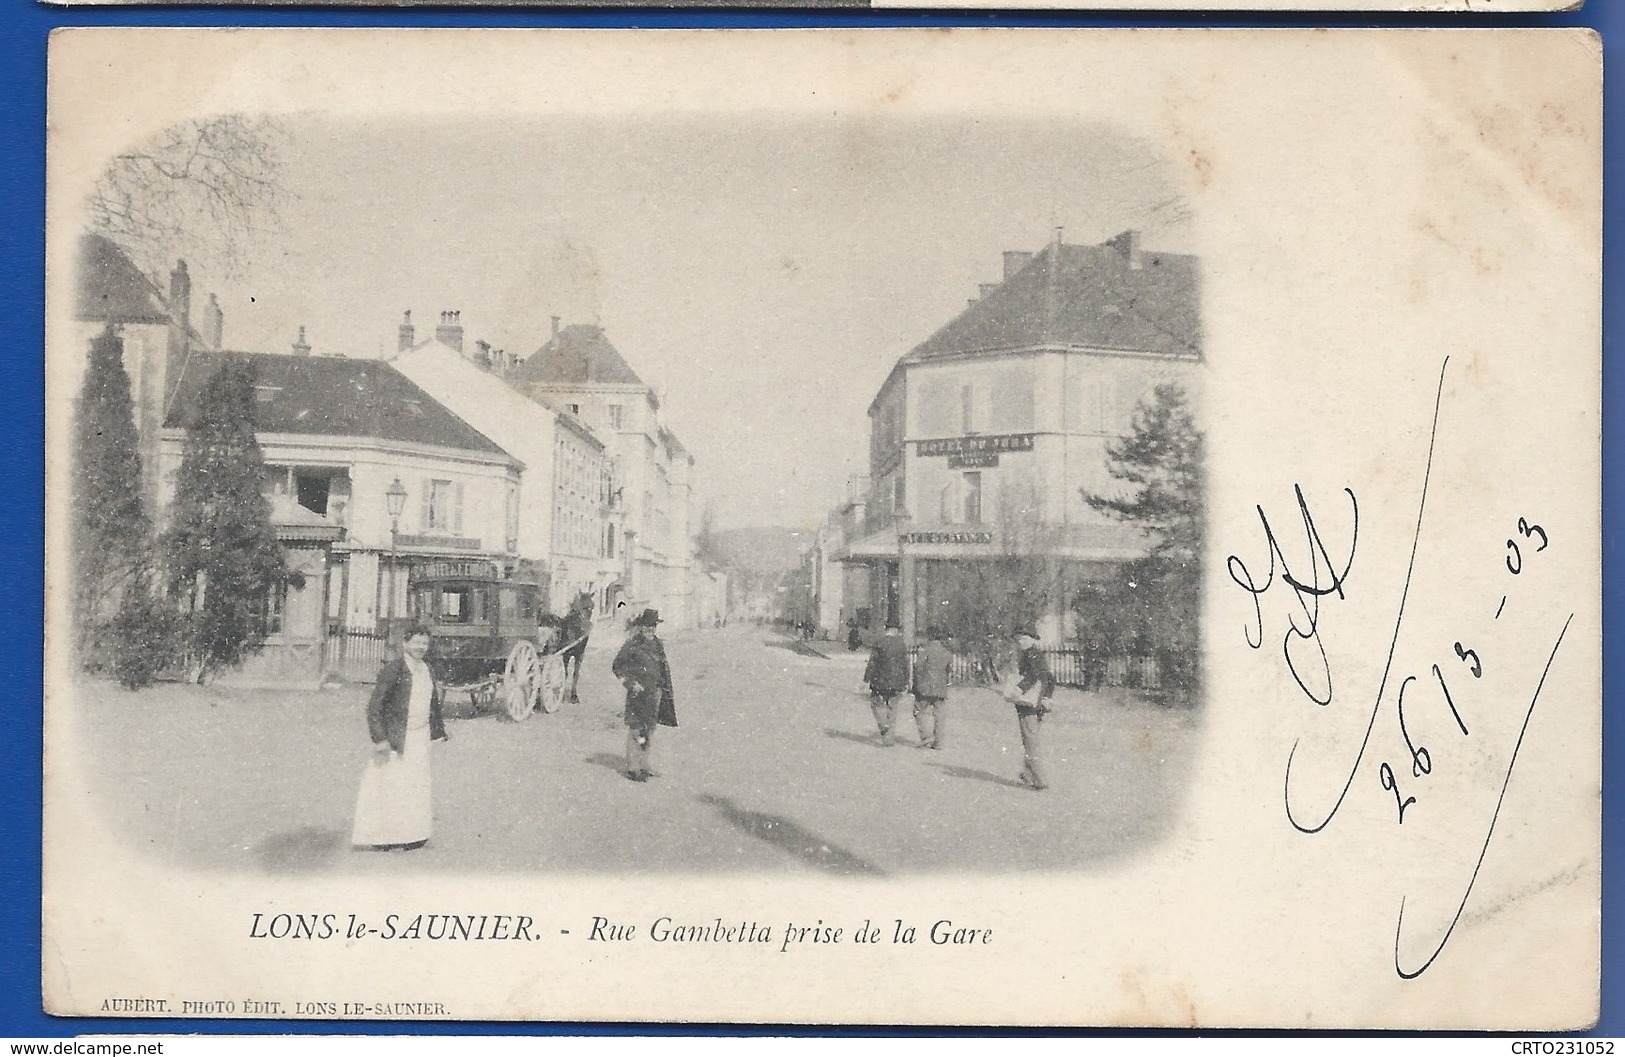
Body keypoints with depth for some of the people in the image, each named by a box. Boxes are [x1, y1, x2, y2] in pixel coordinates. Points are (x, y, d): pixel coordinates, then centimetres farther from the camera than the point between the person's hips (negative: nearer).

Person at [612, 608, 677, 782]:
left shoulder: (656, 644, 10)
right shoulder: (632, 645, -8)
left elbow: (663, 668, 18)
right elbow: (617, 666, -6)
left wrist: (664, 690, 13)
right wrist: (630, 683, -14)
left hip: (655, 692, 6)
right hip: (638, 692, -6)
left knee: (650, 728, 11)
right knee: (636, 729, -4)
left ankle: (646, 766, 19)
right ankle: (633, 768, 1)